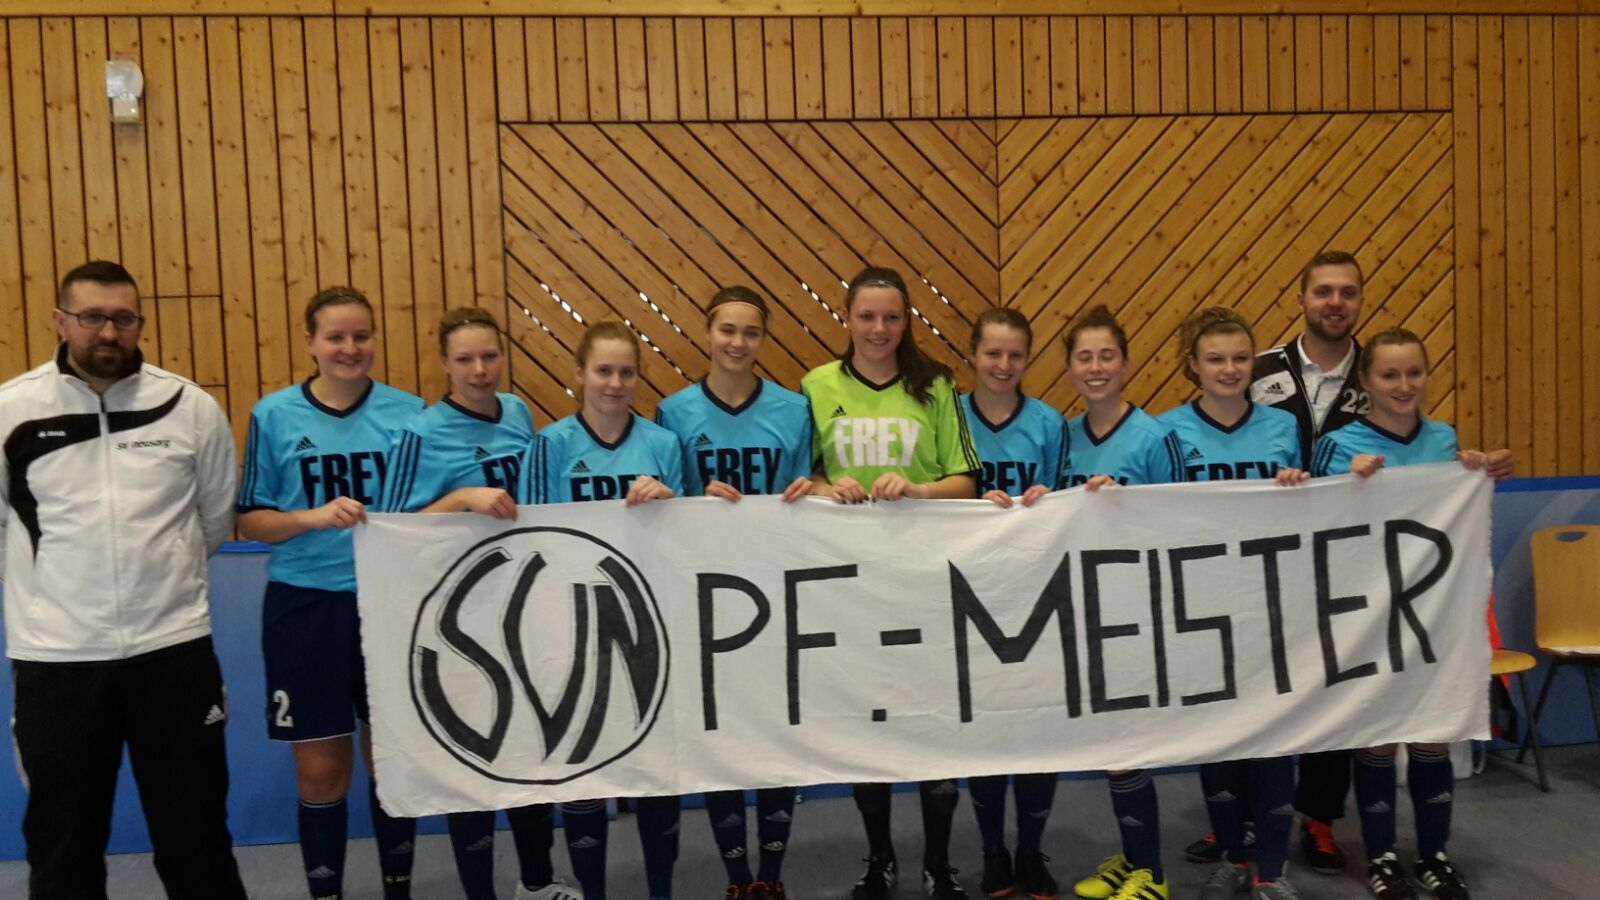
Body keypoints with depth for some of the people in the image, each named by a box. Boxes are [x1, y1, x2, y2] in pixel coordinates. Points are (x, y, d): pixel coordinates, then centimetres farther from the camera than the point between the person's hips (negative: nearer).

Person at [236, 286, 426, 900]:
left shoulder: (408, 411, -1)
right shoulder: (274, 415, -2)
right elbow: (251, 520, 0)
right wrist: (314, 516, -17)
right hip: (305, 605, -1)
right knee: (320, 769, 8)